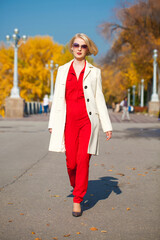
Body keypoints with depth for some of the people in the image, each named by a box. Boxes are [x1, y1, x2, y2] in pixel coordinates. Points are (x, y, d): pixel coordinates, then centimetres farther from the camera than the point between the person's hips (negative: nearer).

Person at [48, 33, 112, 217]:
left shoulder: (94, 72, 9)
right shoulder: (63, 70, 13)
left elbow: (99, 99, 9)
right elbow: (57, 98, 12)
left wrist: (107, 126, 5)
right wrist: (52, 124, 7)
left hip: (88, 120, -1)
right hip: (69, 121, 1)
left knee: (83, 160, -8)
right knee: (71, 162, 0)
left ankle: (77, 200, 4)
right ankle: (76, 186, 32)